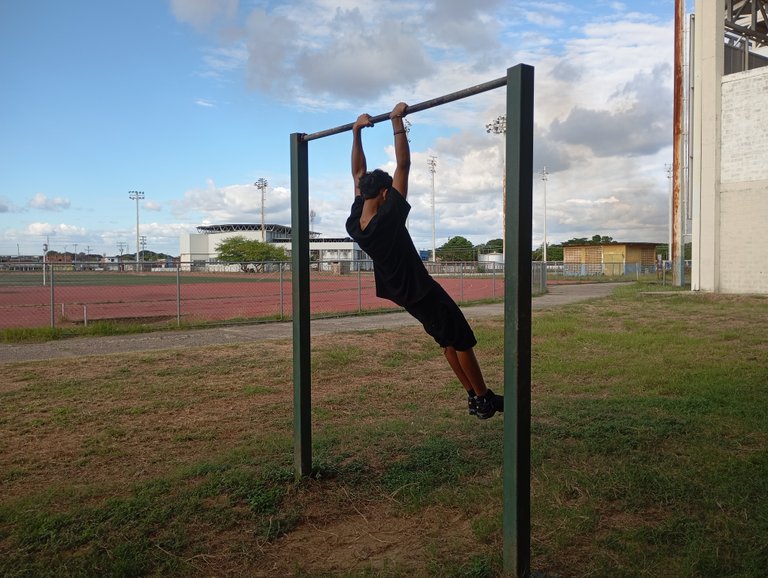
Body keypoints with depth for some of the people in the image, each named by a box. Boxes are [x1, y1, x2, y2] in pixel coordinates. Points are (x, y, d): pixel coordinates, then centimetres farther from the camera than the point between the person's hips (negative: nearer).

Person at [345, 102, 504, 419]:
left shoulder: (353, 223, -7)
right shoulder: (389, 217, -27)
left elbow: (359, 174, 3)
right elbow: (403, 166, -26)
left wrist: (357, 132, 4)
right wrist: (397, 122, -21)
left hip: (403, 294, 9)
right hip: (422, 291, -9)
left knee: (448, 342, 18)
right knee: (462, 342, 6)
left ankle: (474, 398, 24)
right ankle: (484, 400, 17)